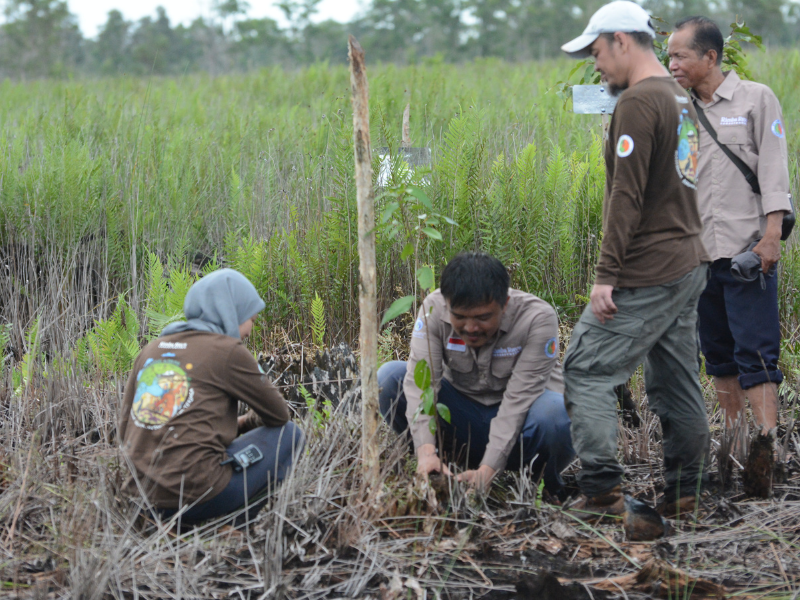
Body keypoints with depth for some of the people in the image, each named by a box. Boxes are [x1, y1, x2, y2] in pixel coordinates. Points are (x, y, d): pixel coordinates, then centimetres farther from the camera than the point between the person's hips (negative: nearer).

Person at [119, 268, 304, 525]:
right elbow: (278, 414, 7)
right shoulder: (228, 350, -3)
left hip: (147, 496, 8)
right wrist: (242, 424, 30)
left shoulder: (151, 350, 15)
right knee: (289, 433, 13)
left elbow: (126, 430, 18)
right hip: (196, 493, -8)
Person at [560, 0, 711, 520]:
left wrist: (607, 275, -19)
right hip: (687, 265, 9)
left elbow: (627, 196, -20)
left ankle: (602, 490, -8)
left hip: (647, 275, -9)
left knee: (587, 370, -4)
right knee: (676, 383, 12)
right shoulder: (680, 97, 15)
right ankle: (685, 495, 16)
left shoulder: (638, 102, -14)